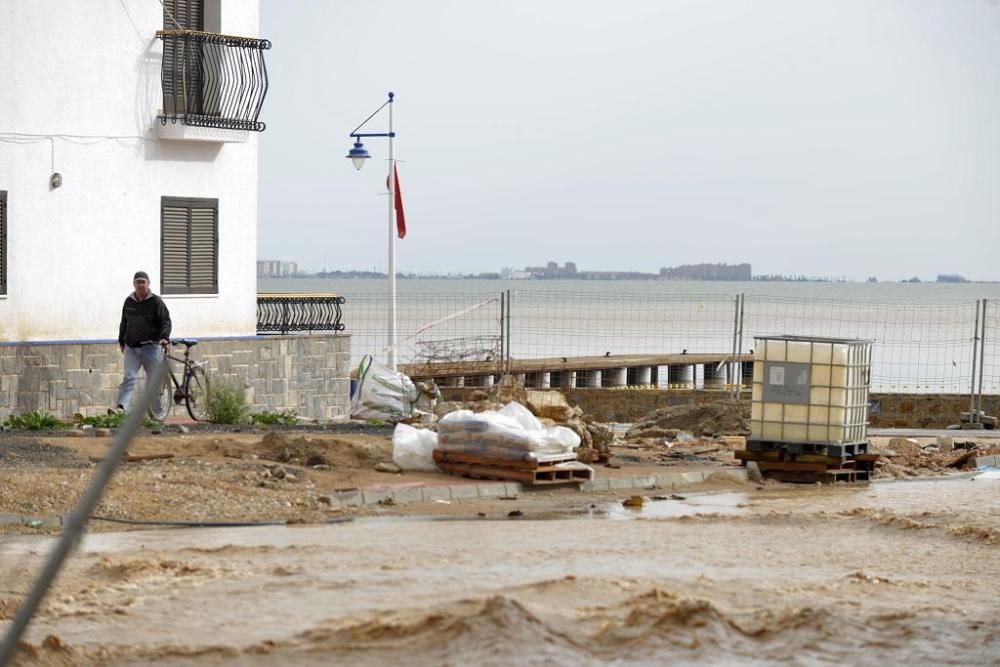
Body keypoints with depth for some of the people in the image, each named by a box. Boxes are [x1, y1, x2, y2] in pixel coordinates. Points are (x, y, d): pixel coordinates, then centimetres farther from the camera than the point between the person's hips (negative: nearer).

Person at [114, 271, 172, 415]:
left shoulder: (156, 301, -1)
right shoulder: (129, 302, 12)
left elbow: (165, 321, -6)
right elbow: (124, 323, 23)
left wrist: (164, 337, -21)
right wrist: (122, 342, 27)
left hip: (151, 348, -3)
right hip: (131, 348, 3)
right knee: (128, 378, -12)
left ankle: (157, 413, 14)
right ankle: (121, 408, -24)